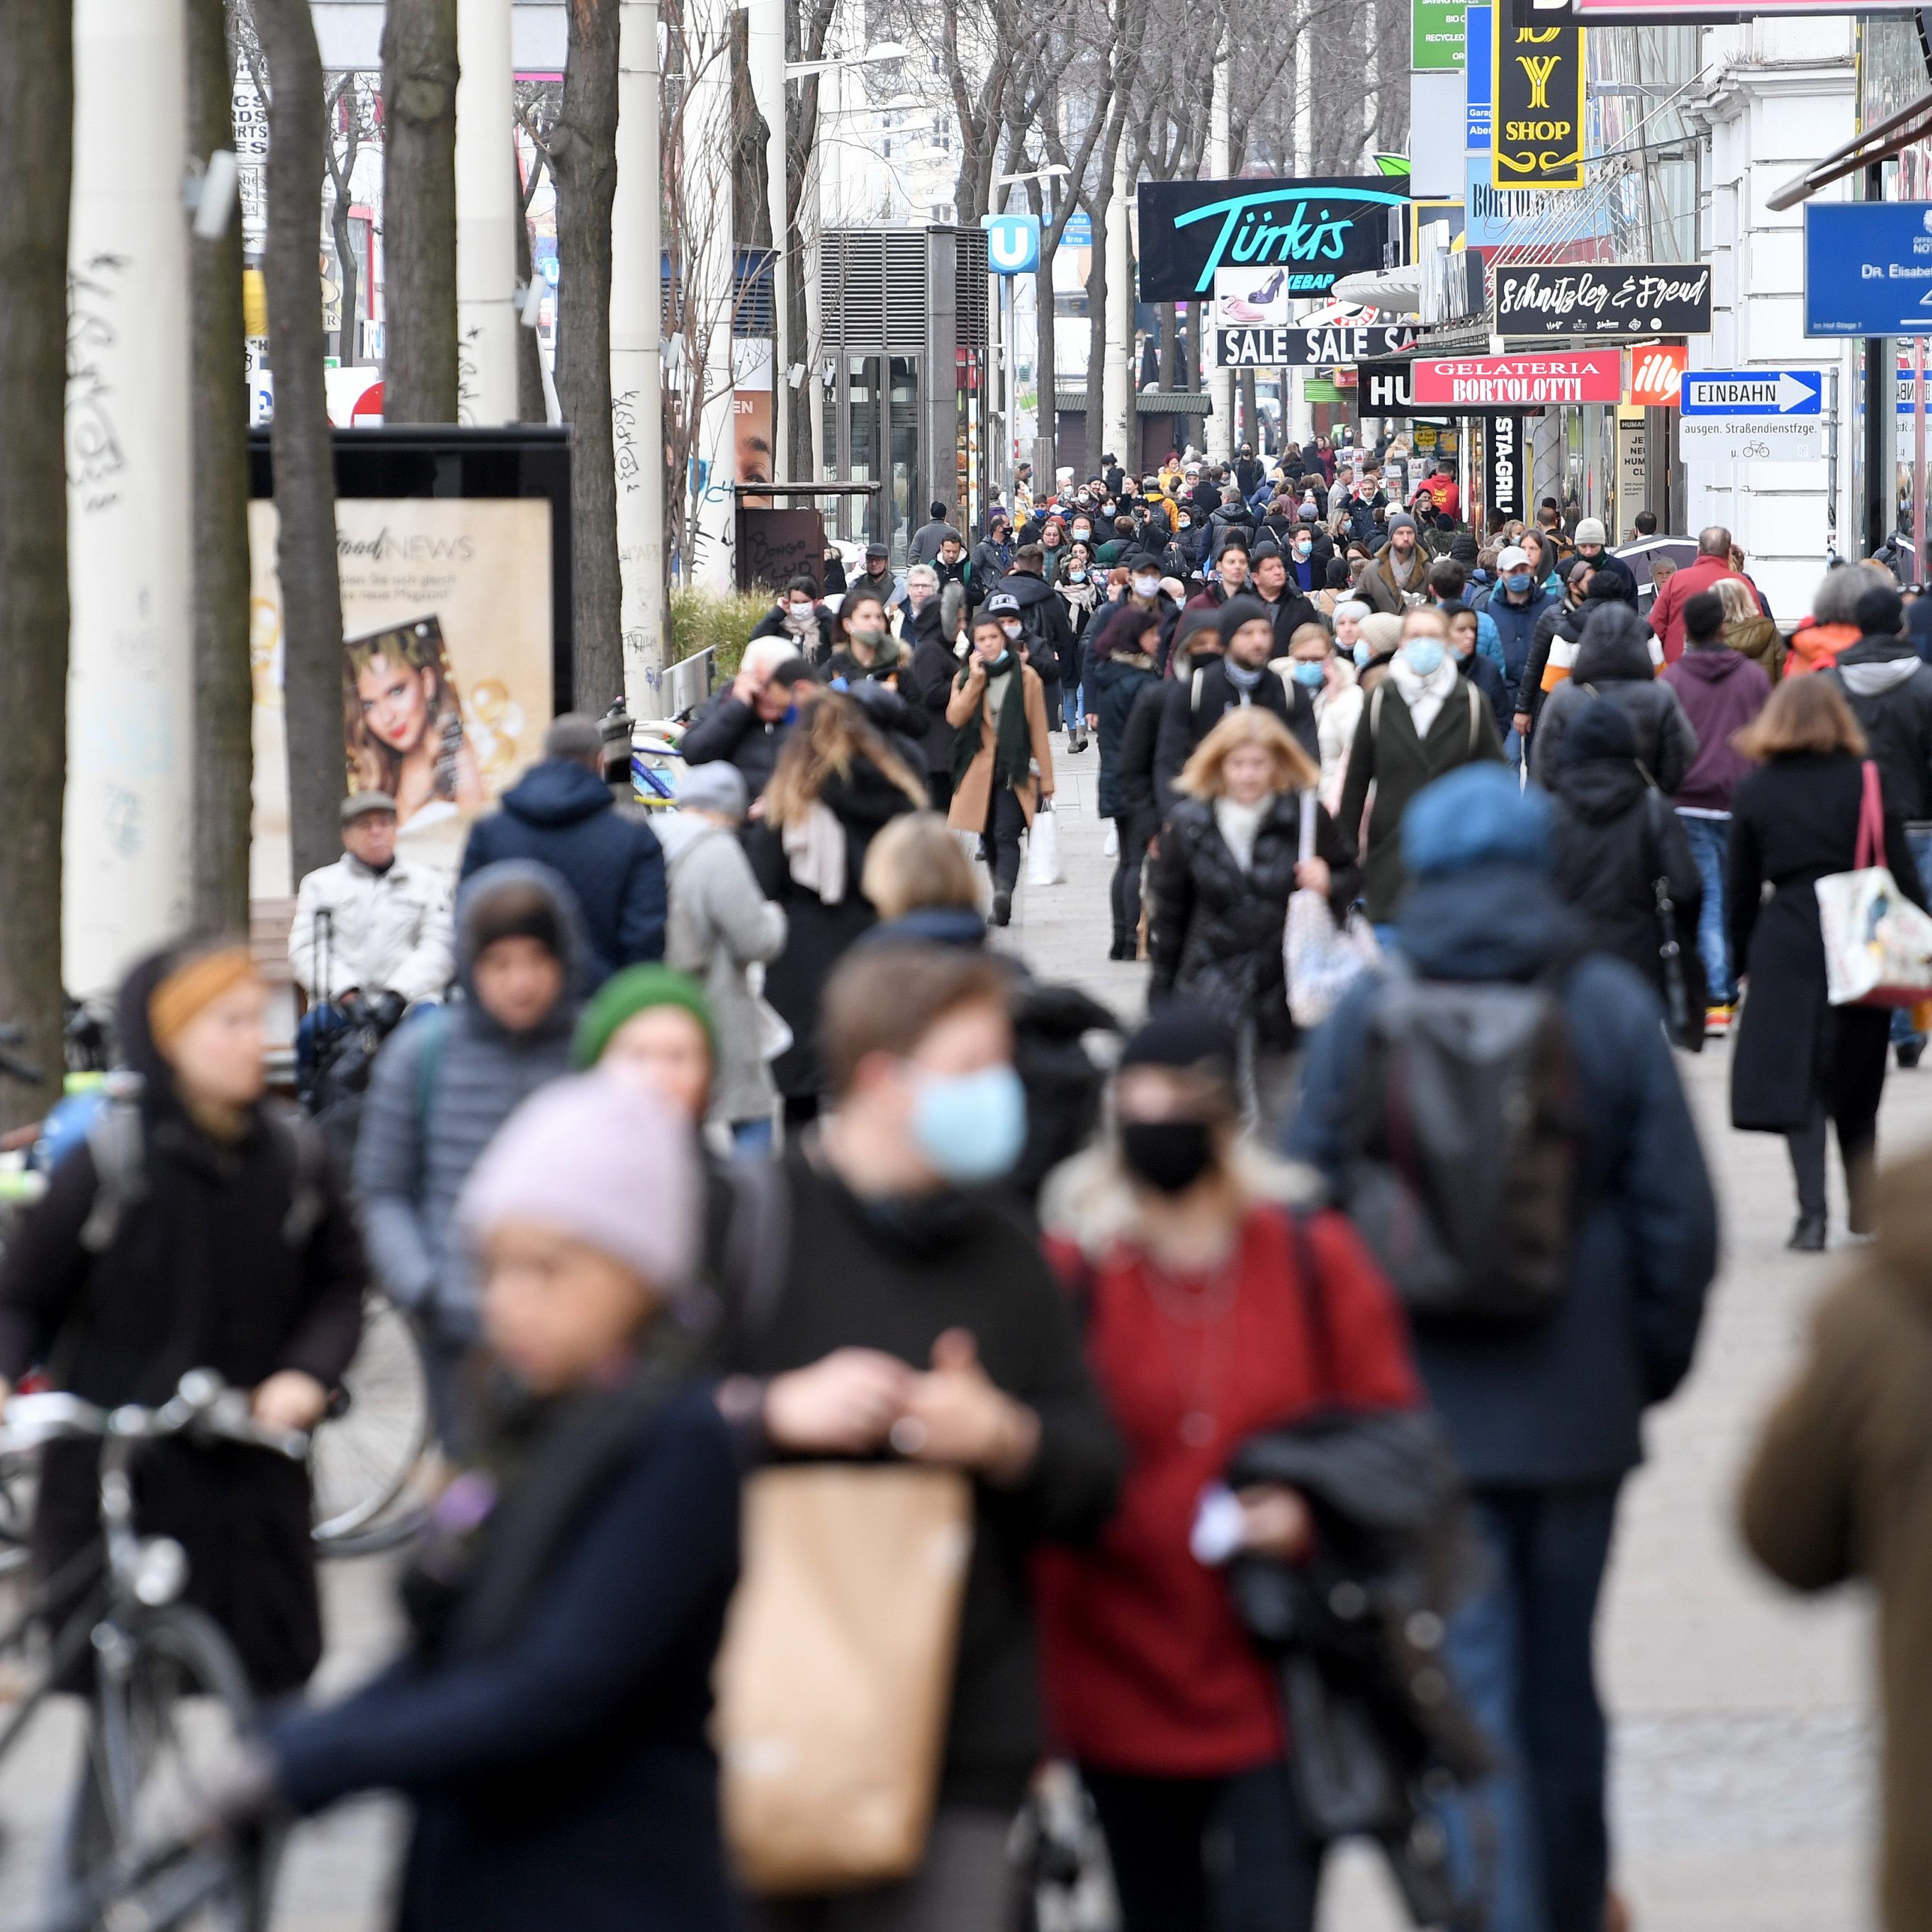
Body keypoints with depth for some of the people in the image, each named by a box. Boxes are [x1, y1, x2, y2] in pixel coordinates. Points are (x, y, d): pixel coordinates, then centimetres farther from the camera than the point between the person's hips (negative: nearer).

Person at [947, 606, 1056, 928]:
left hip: (1015, 771, -3)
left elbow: (1038, 731, 3)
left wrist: (1045, 779, 1)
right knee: (990, 839, 6)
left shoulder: (1026, 677, 3)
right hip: (979, 771, 3)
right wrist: (975, 681, -15)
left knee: (1005, 835, -14)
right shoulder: (966, 677, 9)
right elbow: (955, 717, -8)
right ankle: (1002, 902, 11)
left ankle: (1004, 892, -22)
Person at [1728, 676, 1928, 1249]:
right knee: (1857, 1084, 15)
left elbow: (1740, 889, 6)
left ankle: (1812, 1212, -12)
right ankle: (1863, 1209, 18)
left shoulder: (1754, 790, 2)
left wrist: (1744, 960, 15)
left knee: (1797, 1084, 0)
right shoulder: (1867, 782, 0)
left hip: (1786, 945, -1)